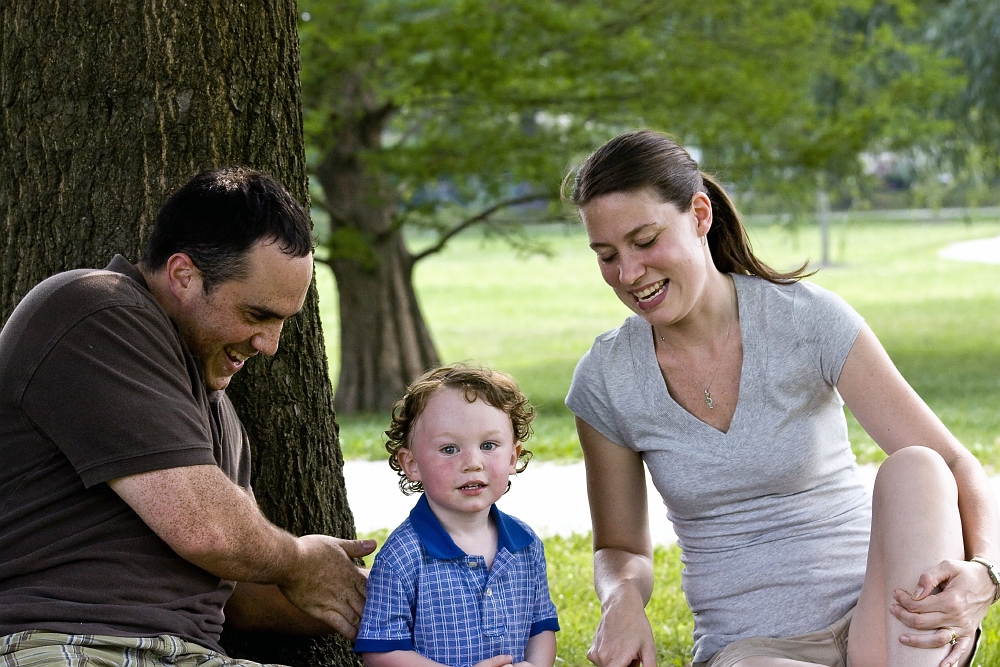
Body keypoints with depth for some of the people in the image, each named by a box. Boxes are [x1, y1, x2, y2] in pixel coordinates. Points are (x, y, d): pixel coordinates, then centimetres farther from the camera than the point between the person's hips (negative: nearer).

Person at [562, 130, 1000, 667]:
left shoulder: (808, 320, -7)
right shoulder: (604, 380, 0)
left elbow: (956, 466, -9)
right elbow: (621, 548, 14)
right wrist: (622, 599, -12)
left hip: (876, 621, 1)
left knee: (912, 468, -30)